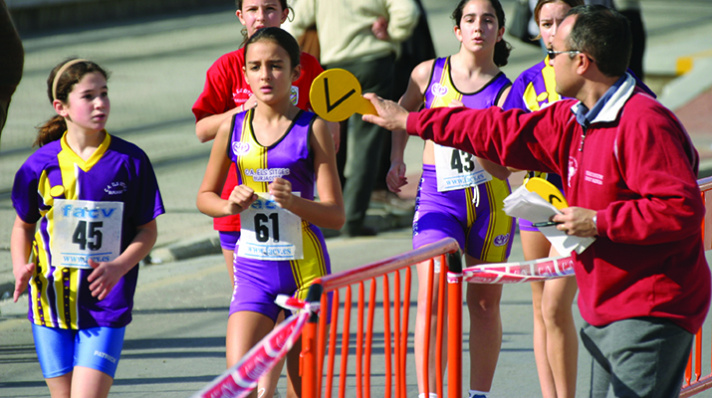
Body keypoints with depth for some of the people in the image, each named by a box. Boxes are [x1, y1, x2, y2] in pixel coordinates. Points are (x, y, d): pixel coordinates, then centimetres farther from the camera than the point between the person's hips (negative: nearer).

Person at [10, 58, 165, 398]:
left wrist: (118, 267, -16)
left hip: (105, 306, -2)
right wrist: (21, 266, -5)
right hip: (51, 302, 2)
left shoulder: (130, 161, -4)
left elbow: (147, 231, 2)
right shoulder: (41, 164, -1)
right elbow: (24, 225, 14)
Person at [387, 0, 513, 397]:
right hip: (438, 196, 0)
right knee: (432, 298, -14)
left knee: (485, 302, 9)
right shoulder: (429, 73, 2)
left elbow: (504, 168, -12)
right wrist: (396, 160, 18)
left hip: (489, 199, 0)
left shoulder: (505, 92, -4)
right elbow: (405, 111, 24)